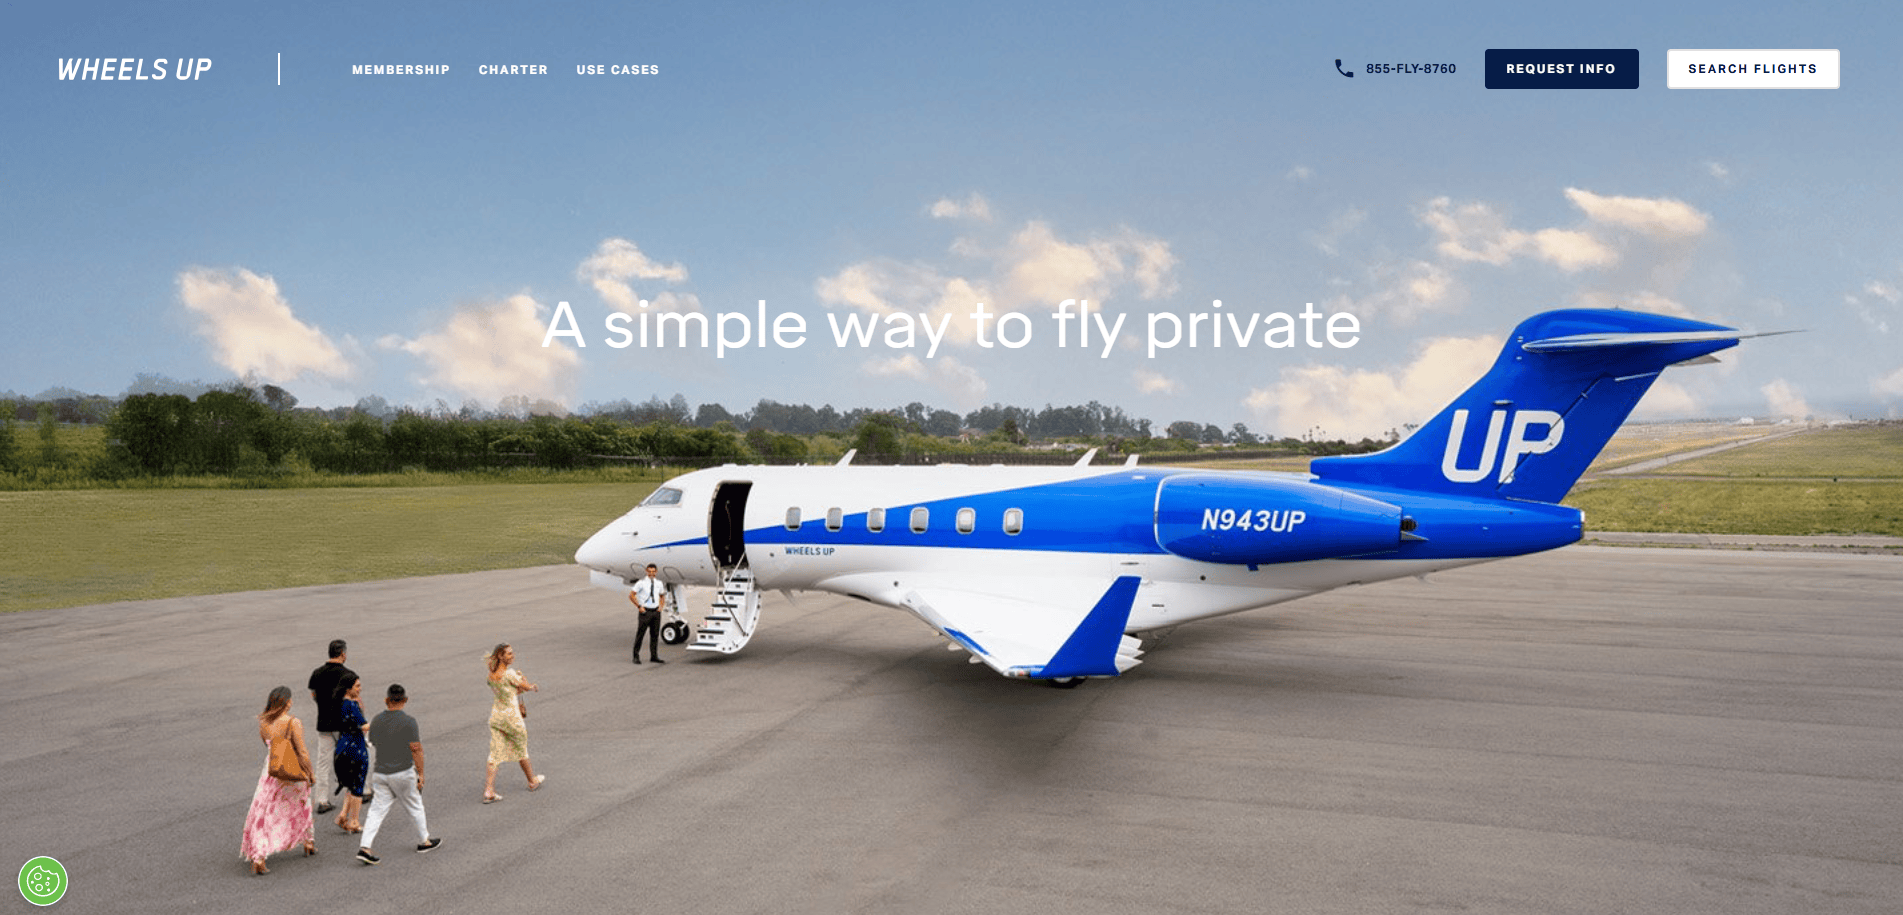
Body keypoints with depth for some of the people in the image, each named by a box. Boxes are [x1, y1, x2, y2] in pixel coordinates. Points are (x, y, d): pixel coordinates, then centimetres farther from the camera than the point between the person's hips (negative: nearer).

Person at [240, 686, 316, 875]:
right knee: (302, 806, 22)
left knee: (262, 814, 9)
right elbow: (302, 753, -17)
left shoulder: (262, 723, -4)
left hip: (271, 772, 3)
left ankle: (258, 858, -2)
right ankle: (309, 843, 38)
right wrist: (310, 774, -7)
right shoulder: (293, 722, -19)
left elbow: (267, 745, 14)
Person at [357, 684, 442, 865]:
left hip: (380, 773, 4)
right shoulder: (408, 721, -13)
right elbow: (416, 750, -14)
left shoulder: (376, 720, 4)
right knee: (415, 807, 12)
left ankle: (365, 848, -6)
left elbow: (374, 745, 17)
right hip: (403, 773, -4)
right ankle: (424, 841, 25)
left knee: (377, 810, 5)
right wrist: (420, 773, -6)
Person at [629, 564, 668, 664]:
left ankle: (654, 656, 12)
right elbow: (631, 595, -6)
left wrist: (661, 606, 8)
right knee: (640, 634, -3)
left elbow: (662, 596, 24)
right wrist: (639, 607, -11)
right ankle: (636, 656, 5)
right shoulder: (641, 583, -6)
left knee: (655, 634, 6)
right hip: (645, 611, -5)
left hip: (656, 611, 5)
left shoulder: (659, 583, 9)